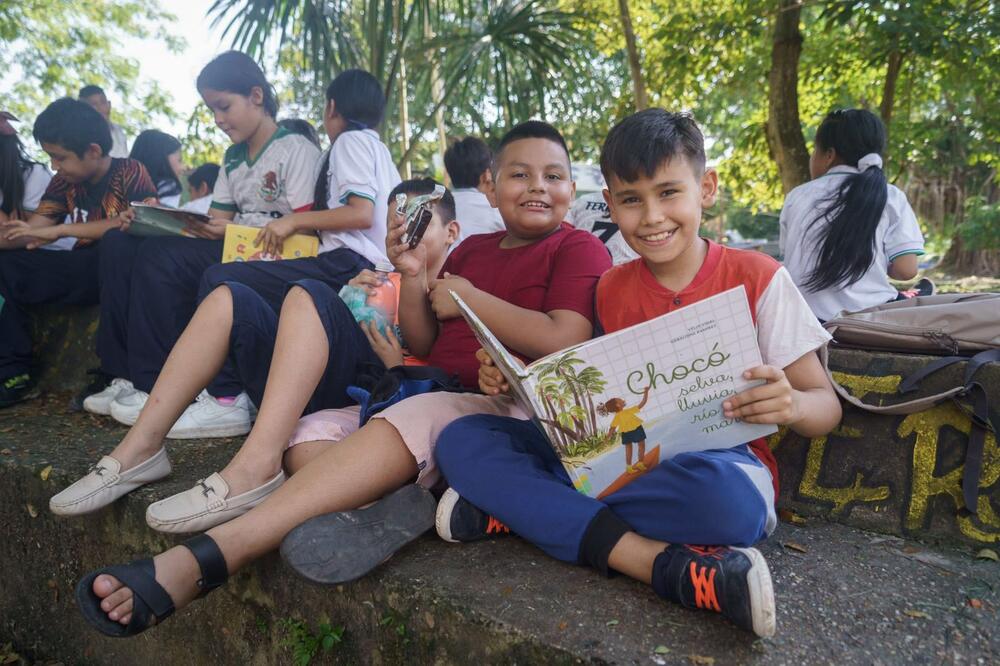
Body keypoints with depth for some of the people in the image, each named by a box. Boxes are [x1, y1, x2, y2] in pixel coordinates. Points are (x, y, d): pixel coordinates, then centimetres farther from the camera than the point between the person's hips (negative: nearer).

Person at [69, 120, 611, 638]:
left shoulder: (578, 249, 3)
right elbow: (421, 346, 18)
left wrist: (469, 300, -5)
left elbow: (563, 343, -15)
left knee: (414, 416, -36)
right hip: (431, 396, 8)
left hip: (514, 410, -7)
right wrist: (413, 276, 1)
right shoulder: (473, 249, 21)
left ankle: (208, 556, -38)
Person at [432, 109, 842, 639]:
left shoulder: (756, 277, -4)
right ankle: (658, 561, -25)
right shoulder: (610, 290, 6)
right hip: (616, 459, 4)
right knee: (462, 440, -14)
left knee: (727, 499, -41)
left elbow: (825, 406, -2)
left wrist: (791, 405, -26)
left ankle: (520, 506, -22)